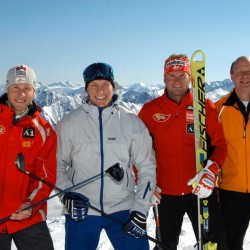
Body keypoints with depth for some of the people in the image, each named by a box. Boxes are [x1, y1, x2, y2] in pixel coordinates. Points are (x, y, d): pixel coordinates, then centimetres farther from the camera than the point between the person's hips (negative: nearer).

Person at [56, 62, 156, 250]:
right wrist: (67, 195, -11)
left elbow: (147, 168, 2)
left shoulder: (132, 123, -1)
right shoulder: (69, 123, -2)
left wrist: (140, 211, -5)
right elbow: (58, 164, 5)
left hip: (123, 209, 0)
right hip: (80, 212, 0)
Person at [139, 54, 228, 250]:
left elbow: (220, 144, -1)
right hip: (166, 193, 1)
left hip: (201, 190, -1)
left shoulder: (206, 107, -1)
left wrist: (211, 171, -18)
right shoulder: (150, 110, 0)